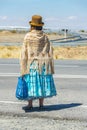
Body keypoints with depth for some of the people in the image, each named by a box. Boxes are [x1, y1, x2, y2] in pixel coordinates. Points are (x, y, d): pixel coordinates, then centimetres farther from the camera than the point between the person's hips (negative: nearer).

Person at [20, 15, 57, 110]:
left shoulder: (28, 37, -7)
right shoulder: (45, 37, 2)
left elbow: (24, 52, -8)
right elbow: (50, 52, 3)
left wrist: (23, 69, -4)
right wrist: (50, 67, 10)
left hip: (32, 64, -3)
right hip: (43, 64, 3)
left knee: (31, 83, 2)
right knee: (42, 83, 8)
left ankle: (30, 104, 4)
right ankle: (41, 104, 11)